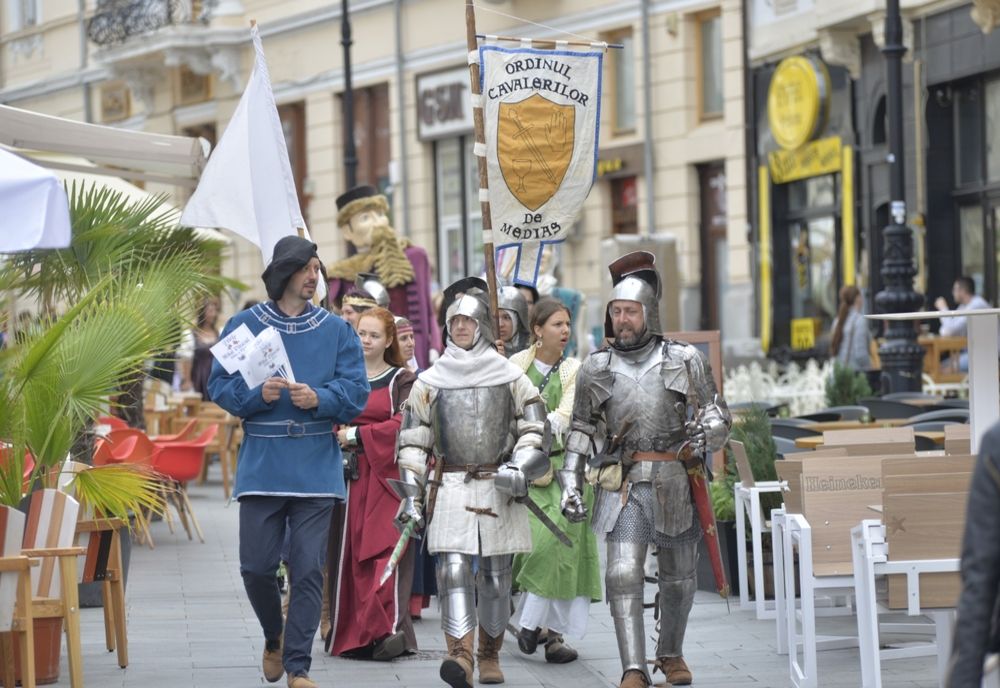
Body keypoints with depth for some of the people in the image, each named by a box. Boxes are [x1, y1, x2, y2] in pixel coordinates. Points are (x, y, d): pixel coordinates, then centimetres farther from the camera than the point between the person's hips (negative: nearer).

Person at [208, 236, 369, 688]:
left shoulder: (336, 331, 7)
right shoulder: (244, 325, 4)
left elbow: (356, 392, 1)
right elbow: (220, 386, 1)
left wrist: (319, 398, -17)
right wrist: (259, 395, -17)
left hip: (316, 468, 0)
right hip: (261, 464, 0)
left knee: (308, 571, -2)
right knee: (256, 566, 0)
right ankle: (274, 637, 29)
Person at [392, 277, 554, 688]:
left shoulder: (510, 378, 6)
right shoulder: (429, 383, 8)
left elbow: (535, 433, 6)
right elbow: (412, 444, 10)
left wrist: (518, 469, -12)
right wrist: (411, 496, 2)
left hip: (498, 491, 0)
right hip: (450, 490, 0)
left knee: (496, 577, 5)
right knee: (453, 570, -15)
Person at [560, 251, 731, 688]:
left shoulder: (685, 360, 0)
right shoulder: (596, 369, 5)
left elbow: (718, 416, 2)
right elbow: (581, 429, 13)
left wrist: (706, 433, -20)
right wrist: (571, 483, 6)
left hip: (675, 484, 1)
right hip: (622, 484, 0)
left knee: (678, 577, 14)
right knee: (623, 574, -15)